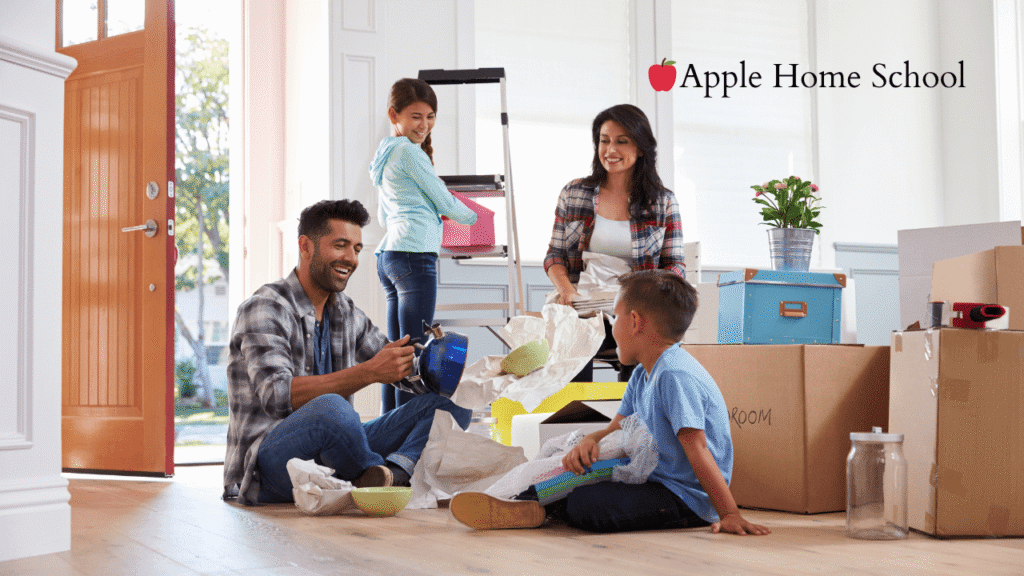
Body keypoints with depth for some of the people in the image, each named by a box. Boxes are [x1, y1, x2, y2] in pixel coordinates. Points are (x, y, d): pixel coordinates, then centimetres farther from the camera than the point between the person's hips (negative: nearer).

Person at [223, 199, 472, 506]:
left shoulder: (346, 313, 15)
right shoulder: (265, 308, -9)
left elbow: (398, 367, 21)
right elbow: (278, 396, -23)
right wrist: (369, 372, -29)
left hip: (330, 455, 8)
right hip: (269, 465, -8)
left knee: (451, 401, -2)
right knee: (331, 408, -40)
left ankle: (394, 471, -29)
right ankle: (376, 474, -12)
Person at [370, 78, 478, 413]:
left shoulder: (384, 153, 22)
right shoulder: (409, 151, -7)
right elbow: (445, 202, -2)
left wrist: (432, 213, 35)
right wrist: (471, 216, 18)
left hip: (388, 255, 10)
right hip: (414, 255, -10)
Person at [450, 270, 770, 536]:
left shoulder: (675, 375, -20)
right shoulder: (642, 376, 14)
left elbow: (697, 450, -25)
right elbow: (618, 429, 15)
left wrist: (730, 515, -25)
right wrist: (590, 440, -9)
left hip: (687, 499, -10)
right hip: (656, 482, 10)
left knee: (584, 505, -25)